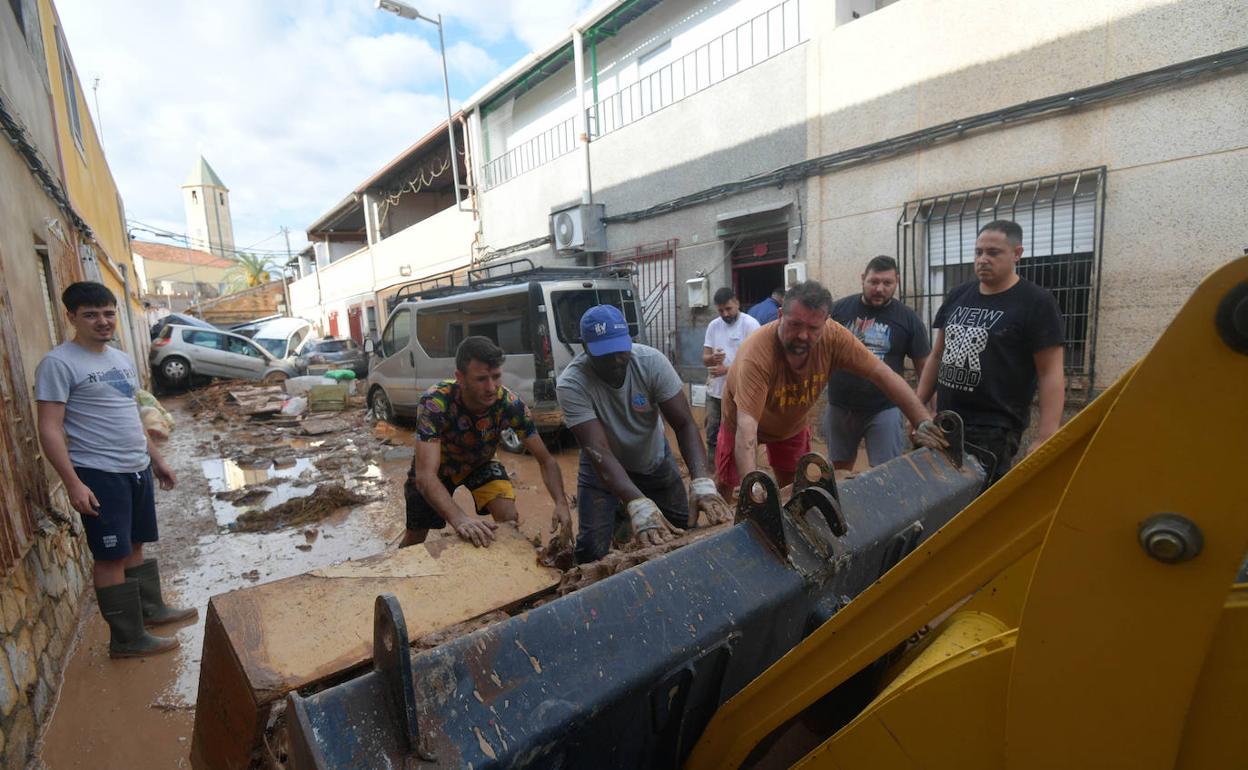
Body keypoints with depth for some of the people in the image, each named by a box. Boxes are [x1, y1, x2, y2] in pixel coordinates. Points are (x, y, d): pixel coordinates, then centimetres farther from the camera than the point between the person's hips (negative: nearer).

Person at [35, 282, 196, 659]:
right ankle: (127, 639, 11)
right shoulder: (58, 363, -12)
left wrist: (156, 459, 19)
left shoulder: (121, 359, 12)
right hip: (99, 475, -7)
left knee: (135, 545, 19)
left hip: (137, 469, 7)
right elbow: (50, 429, -15)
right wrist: (73, 483, -22)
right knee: (111, 556, 1)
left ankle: (151, 608, 34)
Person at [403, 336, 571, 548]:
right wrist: (459, 518, -64)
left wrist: (561, 503, -41)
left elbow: (546, 461, -24)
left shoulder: (510, 404, -32)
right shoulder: (434, 403, -40)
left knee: (510, 519, -21)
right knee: (415, 539, 11)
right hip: (437, 466, -1)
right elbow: (425, 475, -46)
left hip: (480, 464, 1)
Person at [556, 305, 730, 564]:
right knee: (591, 550, -9)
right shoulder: (571, 385, -30)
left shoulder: (652, 361, -25)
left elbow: (685, 424, -26)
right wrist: (638, 504, -51)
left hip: (654, 460, 2)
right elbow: (599, 451, -37)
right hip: (603, 468, -2)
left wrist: (701, 481, -42)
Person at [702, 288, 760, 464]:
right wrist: (713, 358, -16)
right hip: (715, 391, 5)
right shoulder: (713, 326, 9)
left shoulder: (750, 324, -7)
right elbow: (704, 359, 8)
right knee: (712, 432, 13)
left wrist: (727, 369, -21)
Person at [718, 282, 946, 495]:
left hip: (793, 424, 4)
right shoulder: (757, 354, -41)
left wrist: (923, 422, -30)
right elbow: (746, 426, -47)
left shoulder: (833, 336, -29)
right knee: (726, 486, 9)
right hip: (743, 424, -3)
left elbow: (882, 374, -22)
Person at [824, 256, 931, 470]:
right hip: (840, 408, 2)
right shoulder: (839, 309, -2)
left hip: (885, 410, -1)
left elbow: (924, 366, 2)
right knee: (838, 469, 16)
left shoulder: (908, 318, -2)